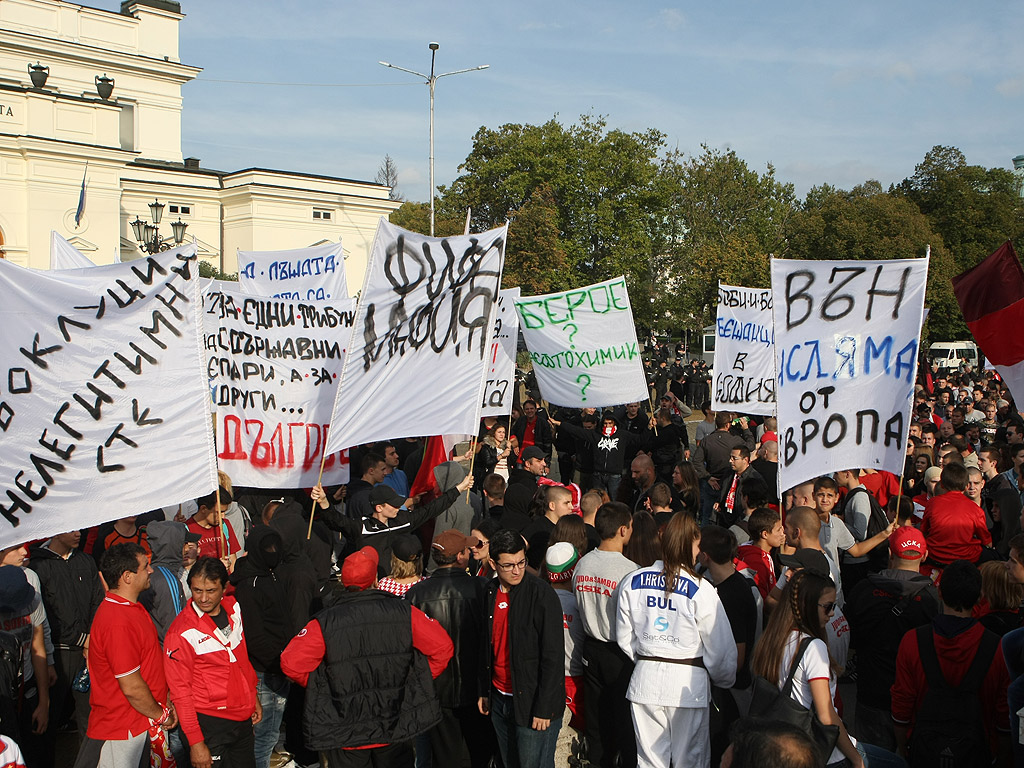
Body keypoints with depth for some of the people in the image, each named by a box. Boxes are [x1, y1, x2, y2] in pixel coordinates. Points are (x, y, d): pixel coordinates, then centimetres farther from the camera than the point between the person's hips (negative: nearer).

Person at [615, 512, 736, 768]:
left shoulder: (633, 582, -1)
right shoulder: (700, 589, -14)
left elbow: (624, 638, 8)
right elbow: (719, 647, -7)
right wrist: (724, 680, 12)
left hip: (645, 680, 4)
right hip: (688, 681, -4)